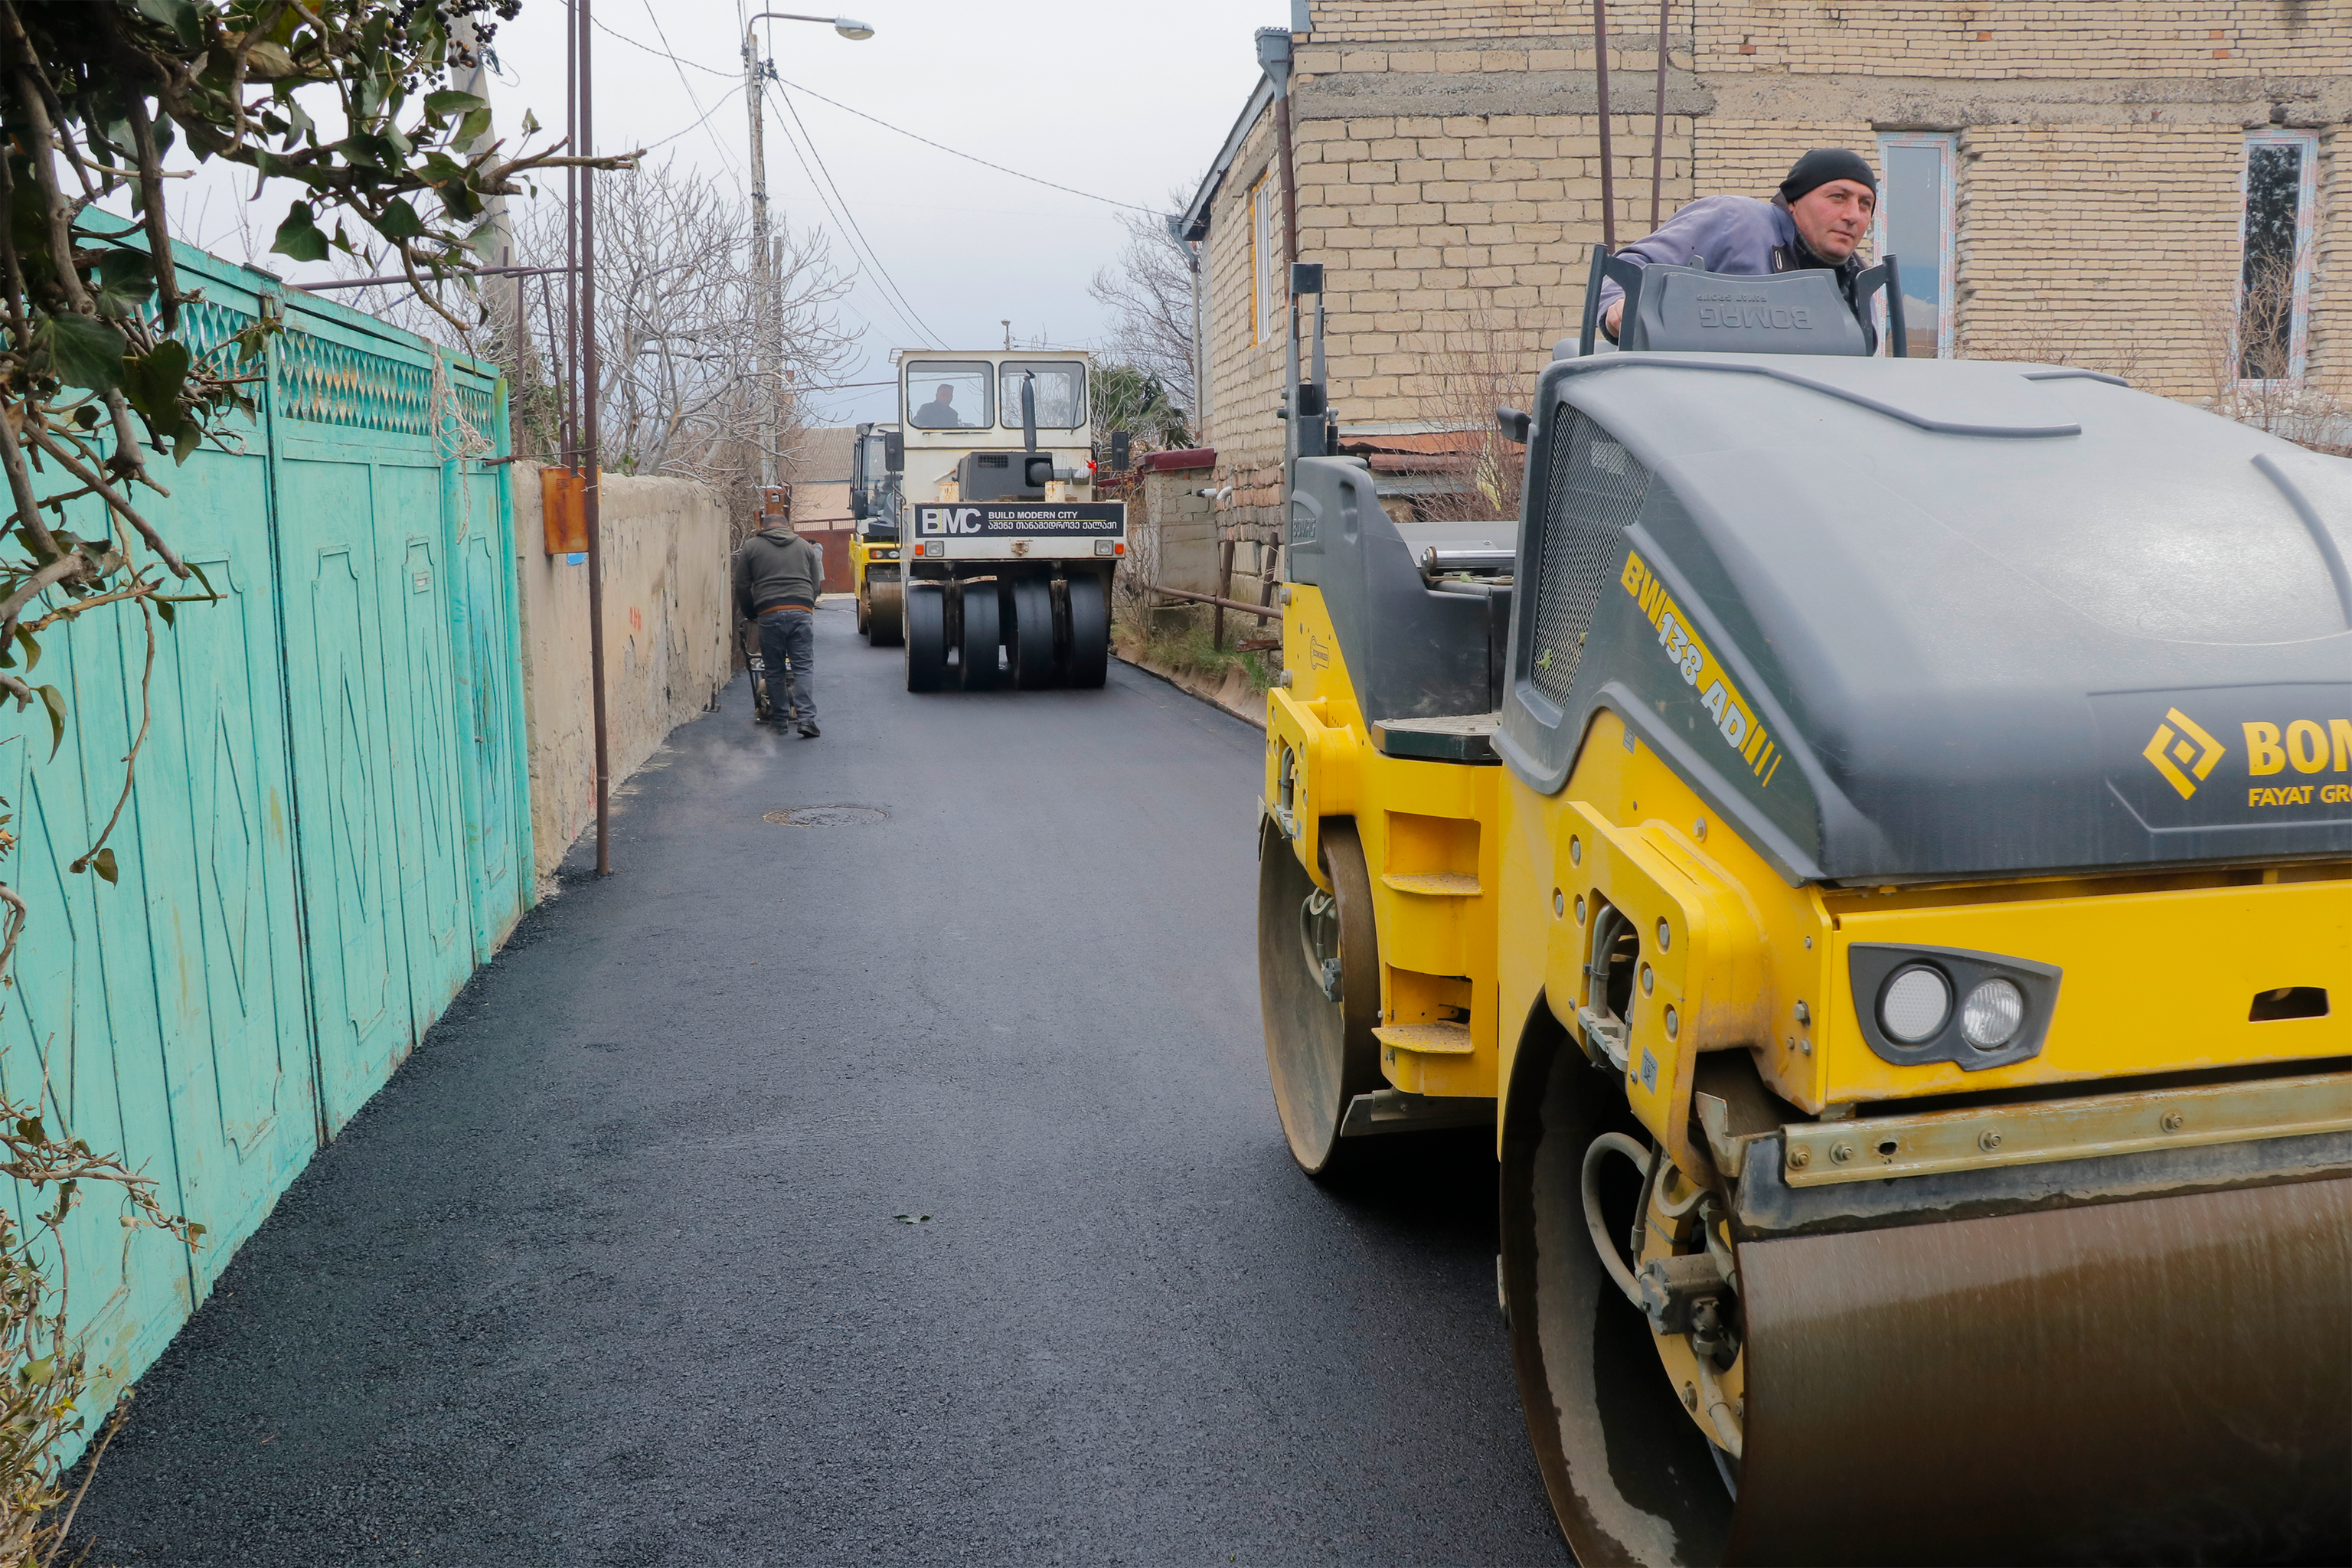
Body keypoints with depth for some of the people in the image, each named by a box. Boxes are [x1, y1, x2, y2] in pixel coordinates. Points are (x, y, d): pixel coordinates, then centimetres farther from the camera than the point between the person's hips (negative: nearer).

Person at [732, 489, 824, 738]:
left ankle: (781, 717, 13)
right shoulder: (805, 546, 18)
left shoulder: (751, 547, 13)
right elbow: (816, 583, 16)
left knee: (775, 671, 9)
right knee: (804, 667, 0)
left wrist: (750, 615, 25)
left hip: (769, 614, -1)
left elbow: (742, 587, 12)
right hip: (801, 612, 1)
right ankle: (806, 717, -11)